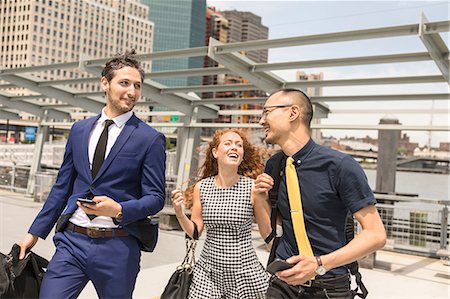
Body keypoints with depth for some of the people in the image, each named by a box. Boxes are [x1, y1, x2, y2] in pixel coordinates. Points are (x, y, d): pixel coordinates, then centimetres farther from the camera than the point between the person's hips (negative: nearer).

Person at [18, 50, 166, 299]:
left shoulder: (151, 139, -5)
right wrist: (35, 232, 15)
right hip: (72, 240, 4)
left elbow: (155, 198, -5)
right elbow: (62, 186, 15)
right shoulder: (79, 129, 9)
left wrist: (118, 210, -22)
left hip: (117, 247, -3)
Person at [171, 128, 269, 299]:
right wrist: (179, 213, -13)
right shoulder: (201, 187, 0)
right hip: (208, 271, 2)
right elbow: (195, 232, 5)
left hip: (245, 272, -2)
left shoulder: (253, 187, -9)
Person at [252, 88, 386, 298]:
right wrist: (260, 201, -10)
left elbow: (376, 234, -15)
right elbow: (270, 234, 8)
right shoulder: (272, 167, 0)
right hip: (283, 281, 4)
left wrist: (320, 264, -24)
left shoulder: (339, 166, -17)